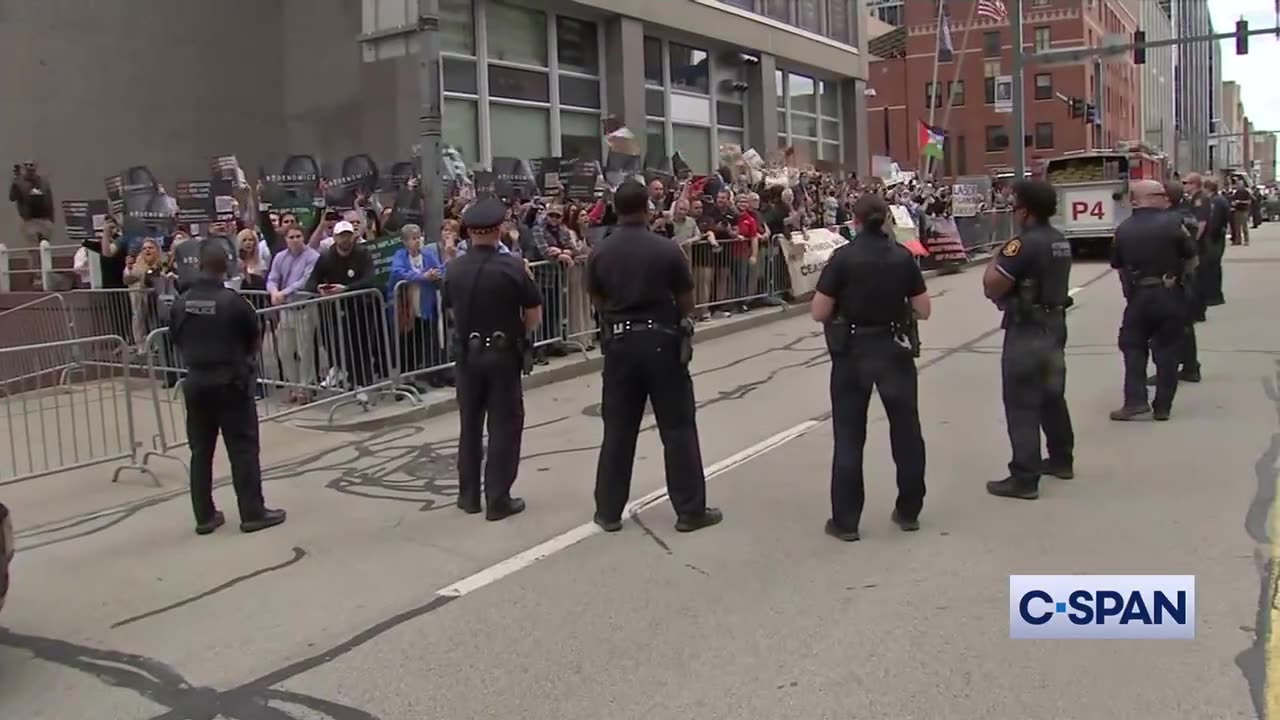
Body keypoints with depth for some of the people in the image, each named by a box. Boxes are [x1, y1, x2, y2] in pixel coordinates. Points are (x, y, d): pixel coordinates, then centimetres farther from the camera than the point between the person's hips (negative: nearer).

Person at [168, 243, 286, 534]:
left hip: (196, 382, 4)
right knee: (243, 448, 2)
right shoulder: (233, 301, -13)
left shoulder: (181, 304, -1)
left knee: (200, 450, 10)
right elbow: (255, 341, -2)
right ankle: (253, 513, 5)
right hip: (231, 382, -4)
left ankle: (205, 516, 16)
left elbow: (178, 342, 9)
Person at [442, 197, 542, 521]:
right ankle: (498, 499, 6)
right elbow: (534, 317, -8)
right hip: (503, 354, -4)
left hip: (468, 353, 4)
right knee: (504, 425, 4)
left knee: (469, 425, 15)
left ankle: (469, 495, 23)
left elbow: (453, 312, 7)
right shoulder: (512, 267, -13)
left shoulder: (454, 269, -3)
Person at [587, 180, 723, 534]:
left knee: (617, 430, 10)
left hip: (619, 342, 3)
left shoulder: (600, 252, -2)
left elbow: (597, 302, 7)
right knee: (678, 428, 5)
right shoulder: (667, 249, -9)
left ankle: (608, 512, 15)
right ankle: (690, 511, 10)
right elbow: (687, 302, -2)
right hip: (662, 340, -2)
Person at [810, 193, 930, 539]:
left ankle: (845, 521, 9)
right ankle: (909, 511, 25)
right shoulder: (903, 256, -3)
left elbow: (819, 313, -10)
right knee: (906, 430, 16)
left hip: (853, 352, -2)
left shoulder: (843, 257, -11)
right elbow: (923, 311, 0)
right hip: (894, 349, 2)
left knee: (849, 437, 6)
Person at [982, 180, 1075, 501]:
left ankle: (1024, 478, -3)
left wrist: (995, 261, -4)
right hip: (1055, 324, 9)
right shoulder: (1061, 242, 9)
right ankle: (1062, 460, 34)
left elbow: (991, 286, -22)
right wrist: (1010, 292, 14)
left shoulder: (1024, 243, -20)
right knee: (1053, 396, 21)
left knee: (1022, 405, -5)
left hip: (1027, 332, -9)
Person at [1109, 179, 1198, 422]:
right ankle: (1162, 406, 9)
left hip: (1137, 295, 2)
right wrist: (1176, 274, 14)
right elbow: (1192, 261, -4)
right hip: (1170, 295, -2)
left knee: (1133, 347, 12)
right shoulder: (1172, 223, -7)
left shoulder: (1123, 229, 1)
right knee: (1166, 350, 6)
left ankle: (1135, 401, 2)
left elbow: (1119, 267, 6)